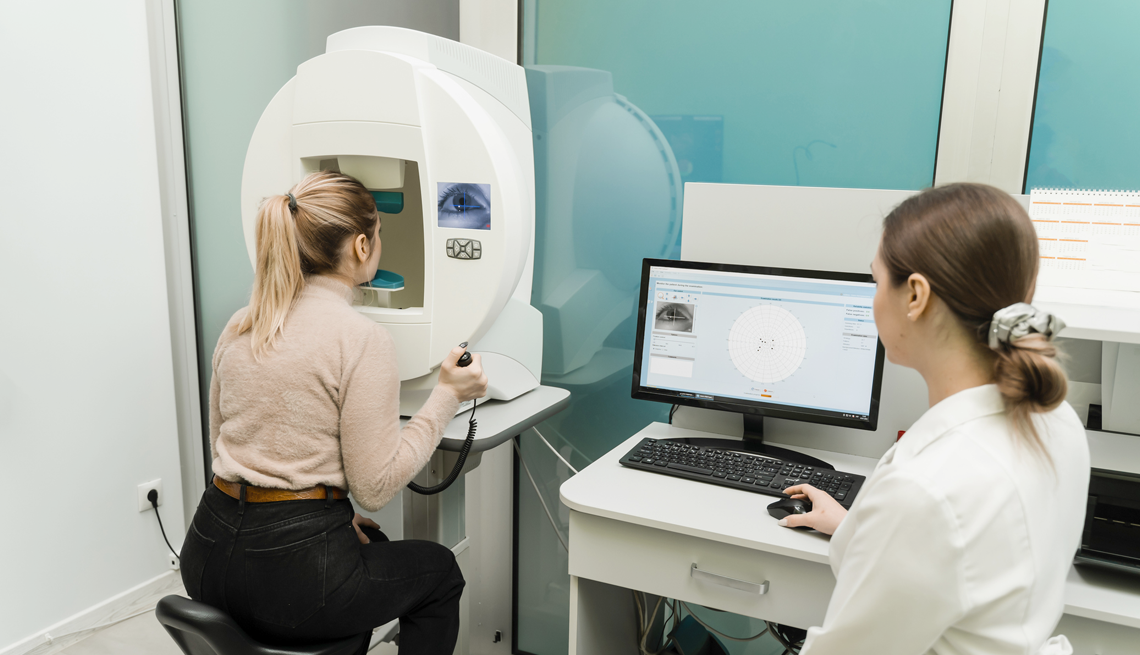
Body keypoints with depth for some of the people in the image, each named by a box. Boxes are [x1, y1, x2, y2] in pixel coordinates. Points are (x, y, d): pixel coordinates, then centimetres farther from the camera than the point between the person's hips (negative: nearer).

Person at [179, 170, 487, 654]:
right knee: (439, 572, 23)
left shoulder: (240, 325, 6)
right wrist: (448, 396, -7)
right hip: (288, 569, -7)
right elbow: (374, 488, -15)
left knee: (369, 542, 36)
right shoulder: (363, 341, -17)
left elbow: (223, 443, 15)